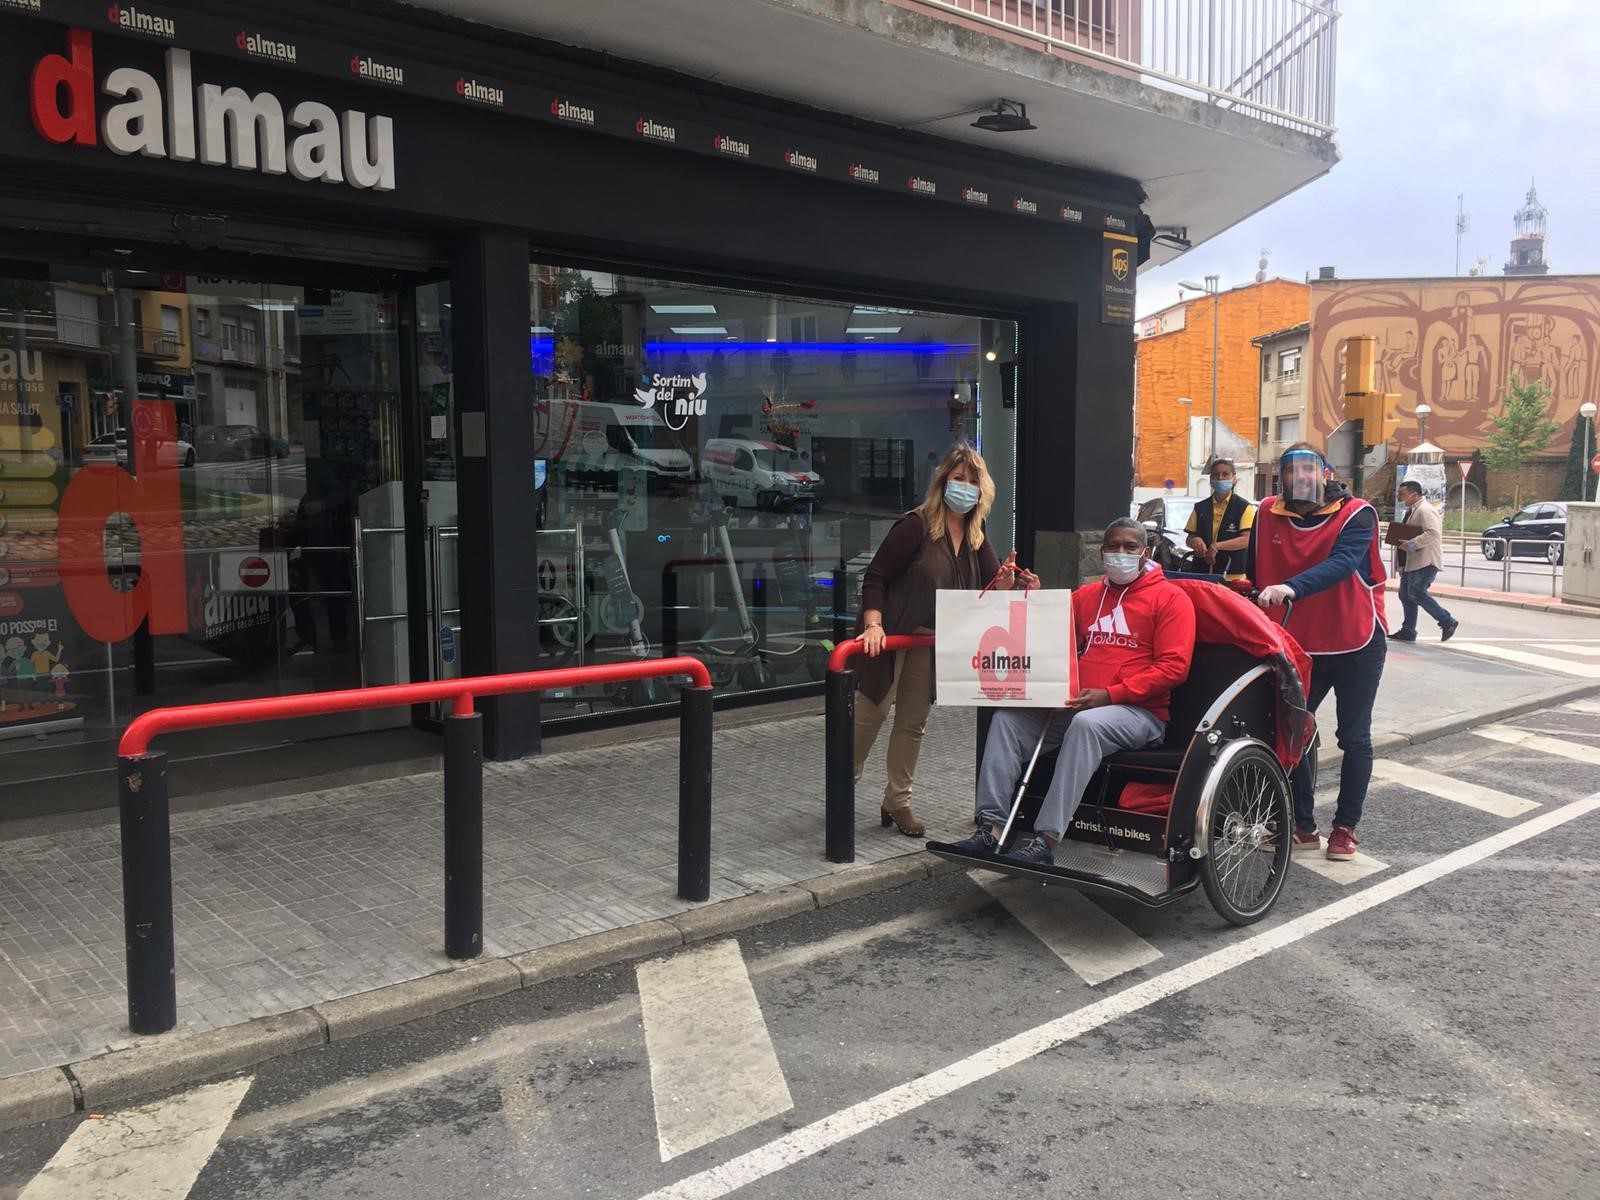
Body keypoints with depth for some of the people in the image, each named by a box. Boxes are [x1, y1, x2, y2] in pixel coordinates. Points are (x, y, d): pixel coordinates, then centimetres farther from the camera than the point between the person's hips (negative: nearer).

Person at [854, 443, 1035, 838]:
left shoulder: (976, 540, 5)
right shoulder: (916, 526, -16)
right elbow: (875, 575, -16)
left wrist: (1008, 580, -19)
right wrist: (873, 623, -27)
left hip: (930, 643, 7)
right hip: (890, 636, -7)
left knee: (913, 723, 13)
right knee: (870, 715, 0)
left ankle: (896, 802, 25)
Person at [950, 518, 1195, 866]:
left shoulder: (1170, 598, 1)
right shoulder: (1086, 596, 19)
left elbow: (1173, 667, -9)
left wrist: (1110, 694, -18)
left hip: (1140, 712, -6)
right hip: (1076, 705, 6)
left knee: (1086, 724, -36)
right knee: (1007, 717, -13)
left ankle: (1045, 841, -38)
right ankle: (992, 827, -19)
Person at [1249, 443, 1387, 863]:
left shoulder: (1356, 514, -14)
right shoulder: (1268, 515, -2)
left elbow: (1340, 564, -32)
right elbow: (1254, 573, 3)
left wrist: (1291, 588, -46)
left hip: (1357, 643, -3)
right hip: (1299, 644, 3)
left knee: (1354, 738, 8)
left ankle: (1345, 827, 20)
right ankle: (1303, 827, 15)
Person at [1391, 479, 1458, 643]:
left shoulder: (1425, 510, -15)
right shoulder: (1411, 511, 18)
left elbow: (1433, 533, -26)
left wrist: (1410, 544, -28)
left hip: (1425, 562, -11)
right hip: (1412, 562, 11)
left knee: (1416, 594, -15)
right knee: (1406, 595, 10)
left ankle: (1448, 622, -5)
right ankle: (1407, 632, 16)